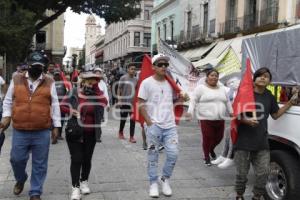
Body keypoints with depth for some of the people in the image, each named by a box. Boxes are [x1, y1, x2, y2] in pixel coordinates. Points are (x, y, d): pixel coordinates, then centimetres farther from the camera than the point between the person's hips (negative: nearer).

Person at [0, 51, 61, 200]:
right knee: (17, 159, 10)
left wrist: (56, 126, 3)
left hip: (42, 132, -1)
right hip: (19, 131, 1)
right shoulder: (16, 80, 5)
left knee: (39, 164, 7)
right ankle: (20, 180, 41)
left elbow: (55, 105, 5)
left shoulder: (49, 82, 3)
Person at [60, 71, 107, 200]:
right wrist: (72, 111, -22)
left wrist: (96, 88, -17)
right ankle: (75, 187, 6)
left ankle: (84, 182, 33)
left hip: (90, 134, 2)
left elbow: (104, 103, -18)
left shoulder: (96, 95, 1)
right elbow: (62, 106, -5)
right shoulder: (75, 93, -5)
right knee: (76, 159, -4)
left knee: (87, 159, 12)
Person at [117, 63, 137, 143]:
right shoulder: (123, 78, -4)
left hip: (133, 102, 3)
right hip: (124, 101, -3)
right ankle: (120, 132, 33)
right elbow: (119, 89, -2)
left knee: (133, 119, -1)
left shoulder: (136, 79, 8)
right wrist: (119, 100, -9)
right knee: (123, 118, 9)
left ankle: (132, 137, 2)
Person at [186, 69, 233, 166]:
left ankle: (211, 149, 41)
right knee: (207, 138, -3)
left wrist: (231, 112, 22)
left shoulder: (222, 88, 15)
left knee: (219, 137, 10)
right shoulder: (201, 88, -1)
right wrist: (190, 112, -16)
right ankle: (206, 157, 18)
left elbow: (227, 102, 23)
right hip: (206, 119, -5)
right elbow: (193, 101, -5)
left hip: (220, 119, 5)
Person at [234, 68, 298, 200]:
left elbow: (276, 115, 18)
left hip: (262, 143, 4)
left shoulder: (269, 96, 9)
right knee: (242, 173, 7)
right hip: (243, 142, -4)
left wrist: (291, 102, 11)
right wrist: (246, 120, -22)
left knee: (263, 173, 3)